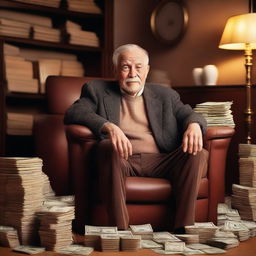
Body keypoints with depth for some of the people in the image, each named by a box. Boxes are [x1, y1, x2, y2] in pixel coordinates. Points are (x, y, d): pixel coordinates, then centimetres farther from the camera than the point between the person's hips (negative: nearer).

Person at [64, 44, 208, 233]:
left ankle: (183, 227, -21)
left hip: (159, 161, 3)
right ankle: (121, 230, -34)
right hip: (122, 160, -2)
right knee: (108, 147, -34)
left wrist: (194, 124, -14)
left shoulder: (165, 95, 23)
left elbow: (188, 114, 14)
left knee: (198, 153, -21)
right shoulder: (97, 90, 15)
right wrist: (108, 126, -22)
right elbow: (73, 113, -2)